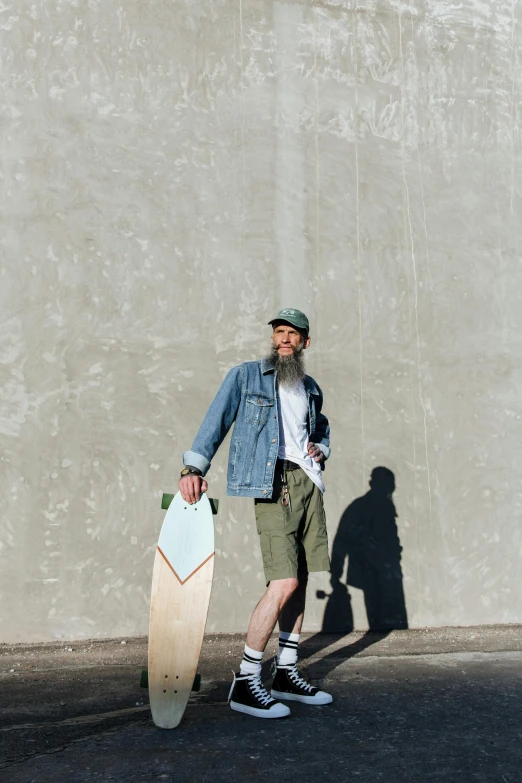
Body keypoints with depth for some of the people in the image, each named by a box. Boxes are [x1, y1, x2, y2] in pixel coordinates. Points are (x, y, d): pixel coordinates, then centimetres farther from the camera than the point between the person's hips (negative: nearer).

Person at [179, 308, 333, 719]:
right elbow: (217, 420, -6)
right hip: (274, 485, -6)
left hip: (308, 482, 7)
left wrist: (321, 448, 14)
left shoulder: (310, 389, 19)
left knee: (300, 580, 8)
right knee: (284, 583, -14)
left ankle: (287, 674, 21)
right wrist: (194, 467, -18)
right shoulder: (246, 376, 2)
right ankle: (245, 683, -2)